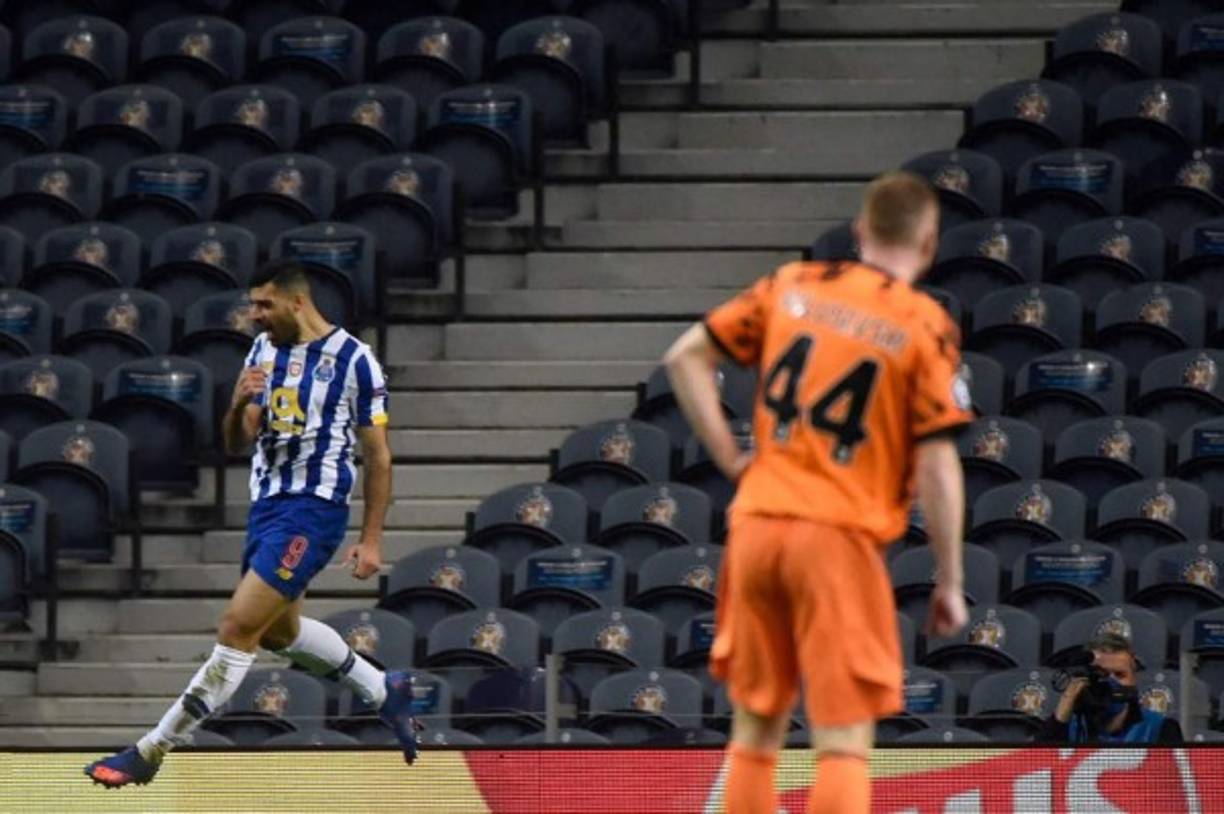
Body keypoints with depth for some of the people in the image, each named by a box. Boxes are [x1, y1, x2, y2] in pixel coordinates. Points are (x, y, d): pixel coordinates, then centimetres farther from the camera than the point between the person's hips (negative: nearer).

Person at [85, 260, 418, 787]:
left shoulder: (353, 361, -10)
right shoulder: (265, 351, 8)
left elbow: (377, 456, -5)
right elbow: (236, 445, 10)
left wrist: (370, 541, -7)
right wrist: (240, 404, -13)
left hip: (312, 510, -9)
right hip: (267, 502, 9)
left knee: (238, 626, -14)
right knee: (279, 630, 23)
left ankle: (151, 751, -13)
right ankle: (384, 691, 41)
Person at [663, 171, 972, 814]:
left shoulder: (792, 288, 9)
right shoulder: (926, 327, -4)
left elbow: (687, 357, 9)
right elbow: (936, 467, -7)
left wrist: (730, 456, 11)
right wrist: (950, 583, -1)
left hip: (758, 521, 4)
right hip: (840, 539, -4)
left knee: (756, 725, 16)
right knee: (843, 739, -3)